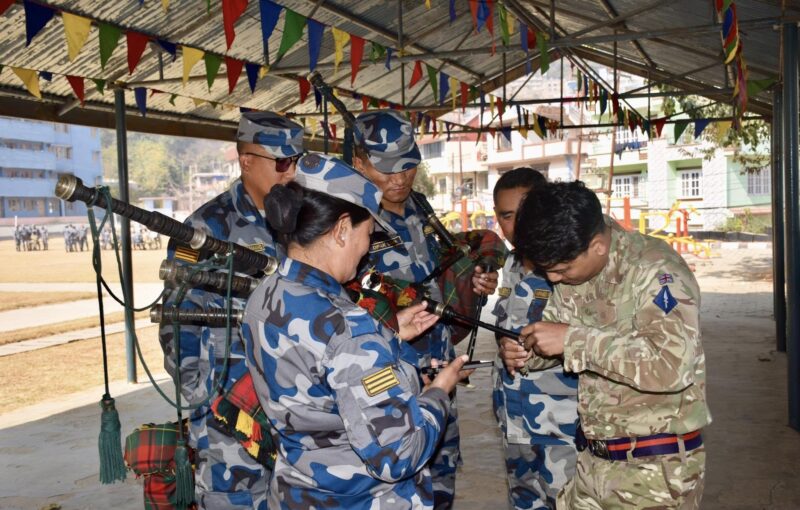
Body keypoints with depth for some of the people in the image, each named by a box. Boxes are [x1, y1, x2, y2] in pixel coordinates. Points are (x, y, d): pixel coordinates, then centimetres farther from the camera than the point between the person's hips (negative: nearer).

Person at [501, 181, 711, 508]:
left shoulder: (654, 270, -20)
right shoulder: (572, 271, 2)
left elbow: (674, 365, -32)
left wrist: (574, 339, -31)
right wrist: (527, 353, -7)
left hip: (655, 468, -6)